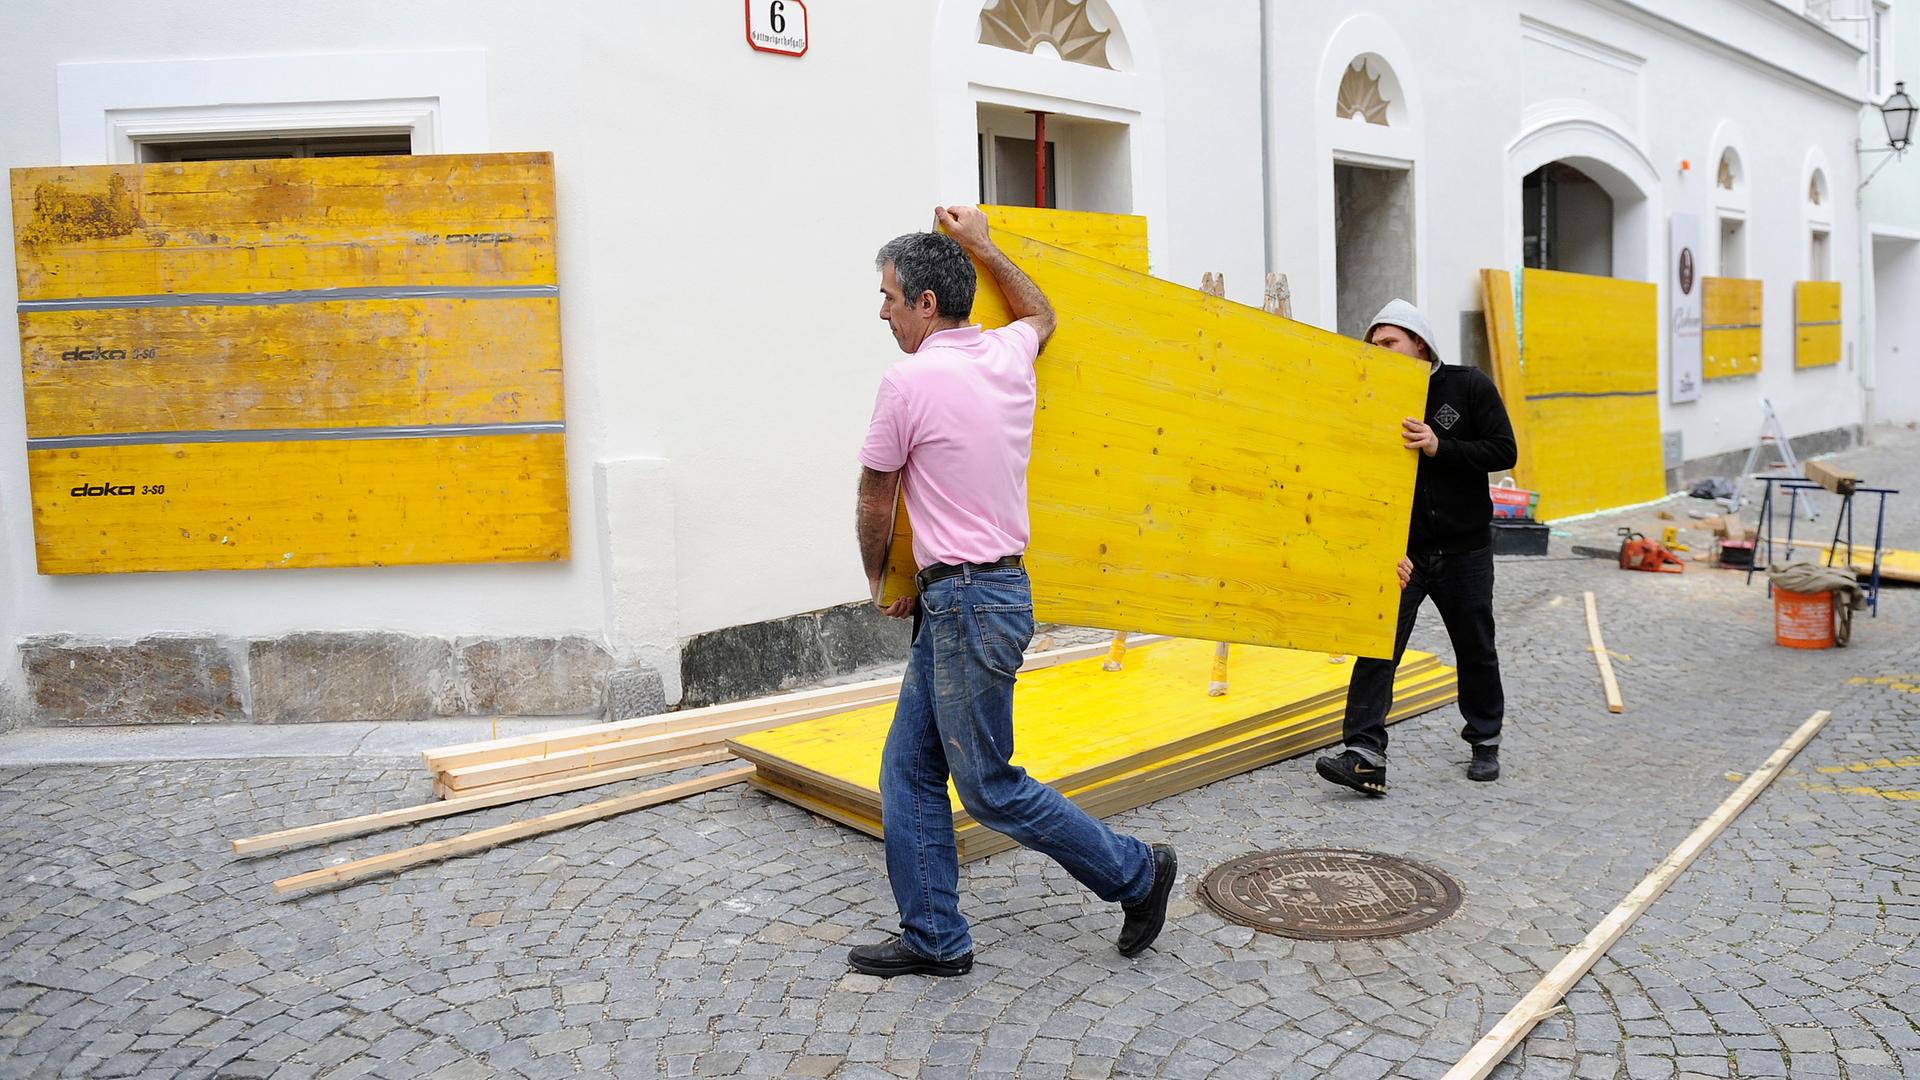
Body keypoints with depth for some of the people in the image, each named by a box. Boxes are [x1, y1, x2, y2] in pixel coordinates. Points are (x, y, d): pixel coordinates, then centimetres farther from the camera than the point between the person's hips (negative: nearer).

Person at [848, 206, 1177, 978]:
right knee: (908, 769, 12)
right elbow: (1041, 313, 33)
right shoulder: (1007, 355, 6)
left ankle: (1134, 874, 17)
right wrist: (982, 247, 37)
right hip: (955, 601, 9)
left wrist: (879, 582, 13)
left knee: (989, 788, 2)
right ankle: (933, 937, 19)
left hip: (969, 603, -9)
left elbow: (875, 501, -3)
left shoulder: (909, 380, -16)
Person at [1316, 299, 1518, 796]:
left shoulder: (1469, 386, -4)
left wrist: (1439, 446, -23)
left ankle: (1485, 742, 35)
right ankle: (1366, 756, -15)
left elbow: (1503, 452, -9)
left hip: (1465, 548, 0)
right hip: (1401, 549, 1)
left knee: (1475, 650, 13)